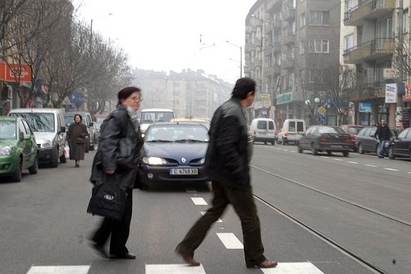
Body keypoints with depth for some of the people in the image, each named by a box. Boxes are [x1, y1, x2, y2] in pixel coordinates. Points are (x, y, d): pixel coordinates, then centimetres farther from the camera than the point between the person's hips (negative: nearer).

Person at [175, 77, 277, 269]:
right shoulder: (233, 113, -21)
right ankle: (256, 258, 17)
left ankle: (187, 247, 15)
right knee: (249, 216, 4)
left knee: (215, 211, 16)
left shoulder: (225, 109, 11)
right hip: (232, 176, -10)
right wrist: (241, 172, -23)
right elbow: (226, 147, -27)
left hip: (220, 174, 10)